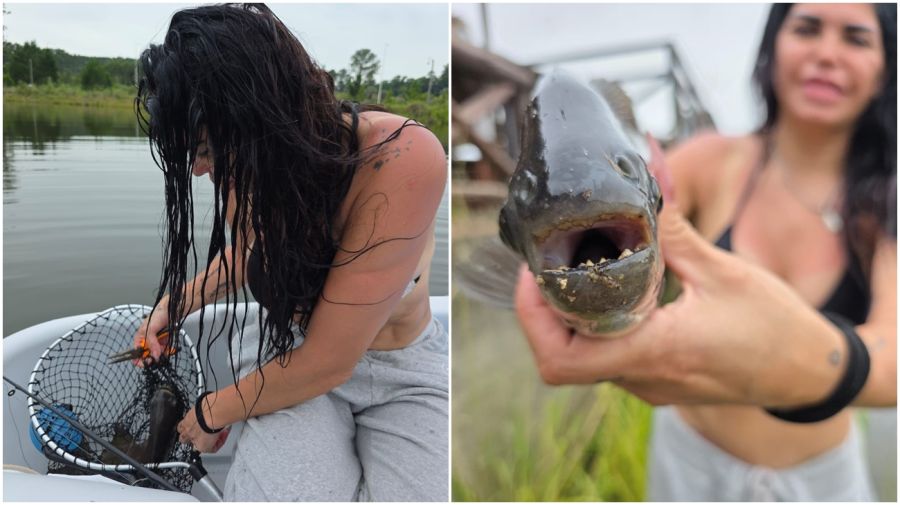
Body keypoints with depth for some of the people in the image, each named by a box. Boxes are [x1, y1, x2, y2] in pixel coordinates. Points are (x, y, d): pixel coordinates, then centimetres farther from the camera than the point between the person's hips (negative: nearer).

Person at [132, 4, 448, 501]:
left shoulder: (401, 159, -31)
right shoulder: (248, 165, -12)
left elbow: (325, 363, -24)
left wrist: (213, 411, -9)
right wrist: (176, 304, 5)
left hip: (403, 372, -2)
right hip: (284, 351, 2)